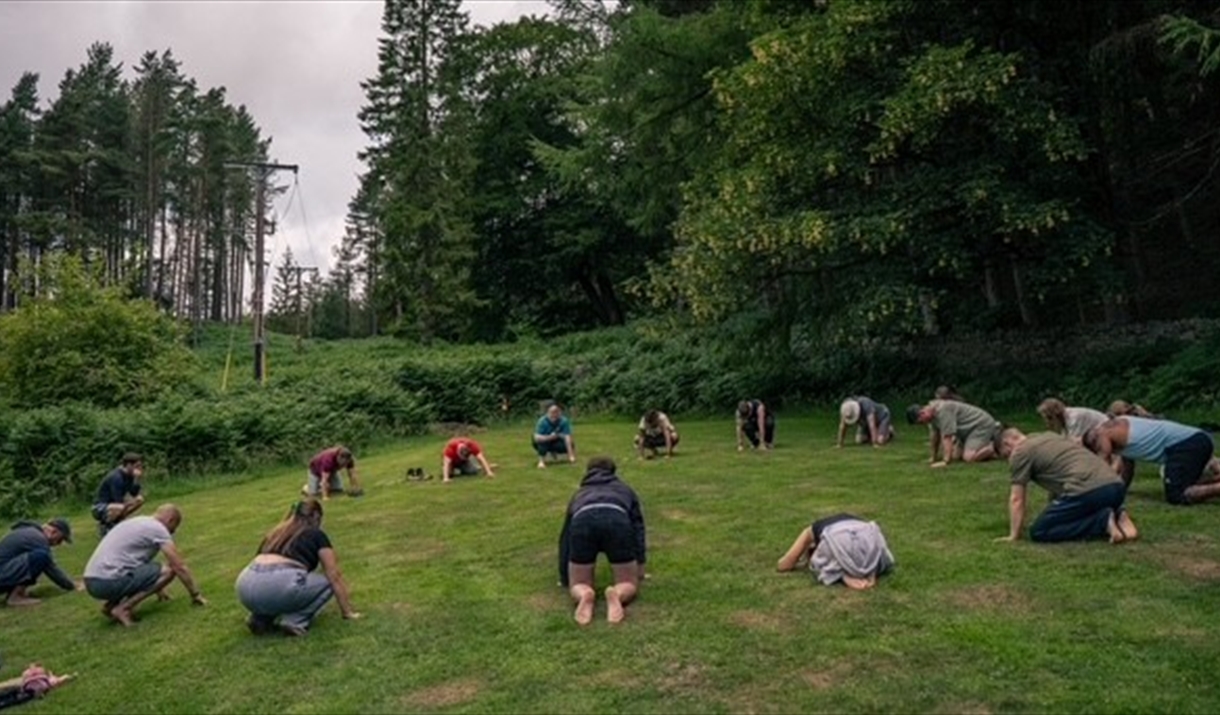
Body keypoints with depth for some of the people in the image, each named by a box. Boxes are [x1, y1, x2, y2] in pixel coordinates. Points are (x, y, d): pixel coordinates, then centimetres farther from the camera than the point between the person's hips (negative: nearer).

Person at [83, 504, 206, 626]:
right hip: (108, 582, -10)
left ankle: (111, 605, 13)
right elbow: (179, 566, -4)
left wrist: (158, 590, 47)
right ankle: (123, 608, -11)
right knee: (168, 571, -9)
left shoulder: (138, 523, 24)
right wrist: (196, 594, 6)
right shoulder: (158, 528, -4)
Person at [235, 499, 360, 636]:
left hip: (246, 587, 6)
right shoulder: (317, 535, 17)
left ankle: (260, 618, 15)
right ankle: (294, 621, 0)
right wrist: (348, 611, 24)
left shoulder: (276, 532, 32)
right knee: (329, 582, 17)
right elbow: (334, 576, 16)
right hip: (279, 584, -6)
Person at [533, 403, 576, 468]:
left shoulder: (564, 421, -24)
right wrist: (549, 437, -48)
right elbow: (537, 437, -34)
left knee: (571, 445, -23)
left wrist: (571, 455, -37)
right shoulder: (542, 421, -27)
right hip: (544, 443, -3)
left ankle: (553, 452, 9)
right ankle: (541, 461, -16)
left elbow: (567, 437, -30)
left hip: (556, 442, 3)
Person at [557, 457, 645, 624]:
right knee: (629, 583, 16)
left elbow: (565, 537, 48)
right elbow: (638, 526, 34)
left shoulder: (579, 494, 43)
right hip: (617, 521, -1)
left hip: (582, 522, 1)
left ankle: (584, 595, -18)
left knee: (578, 585, 18)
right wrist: (639, 565, 39)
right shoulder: (624, 490, 41)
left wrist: (564, 578, 56)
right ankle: (618, 594, -20)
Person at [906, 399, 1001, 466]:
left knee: (969, 457, -26)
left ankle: (994, 445, -4)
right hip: (970, 429, 10)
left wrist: (945, 461, -33)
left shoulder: (942, 410, -29)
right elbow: (934, 435, 10)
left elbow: (947, 437, -32)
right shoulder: (932, 412, 0)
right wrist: (933, 457, 15)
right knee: (955, 455, 8)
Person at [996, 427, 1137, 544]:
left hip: (1087, 491, -9)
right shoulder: (1050, 436, 32)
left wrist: (1013, 536, 13)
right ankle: (1117, 517, 8)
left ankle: (1104, 521, -7)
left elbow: (1016, 499, 6)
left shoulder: (1019, 453, 7)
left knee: (1038, 532, 0)